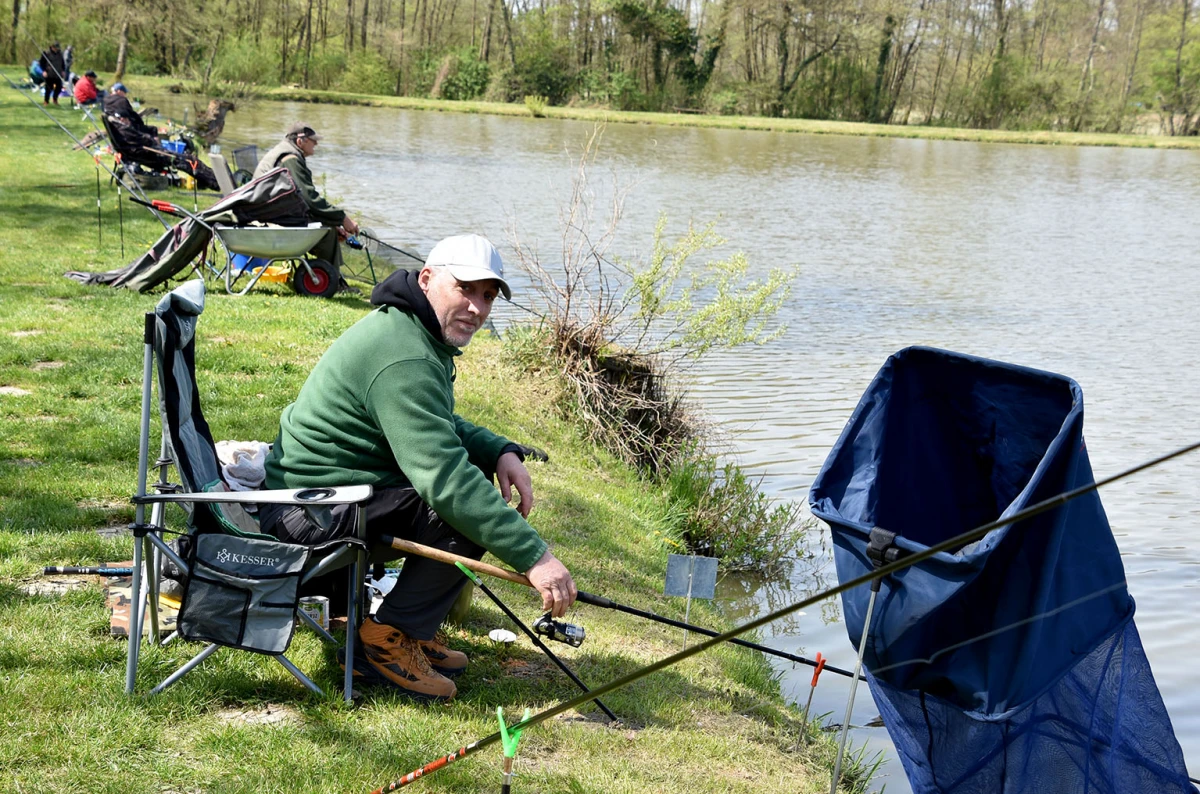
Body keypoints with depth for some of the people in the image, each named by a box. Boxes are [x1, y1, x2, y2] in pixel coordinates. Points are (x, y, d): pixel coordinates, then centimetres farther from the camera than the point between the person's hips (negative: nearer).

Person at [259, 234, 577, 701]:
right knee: (467, 504, -23)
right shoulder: (403, 359, -24)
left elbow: (440, 427, 23)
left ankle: (417, 628, 15)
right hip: (311, 513, -11)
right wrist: (533, 556, -33)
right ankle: (388, 639, -9)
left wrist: (501, 451, 2)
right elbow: (445, 480, -32)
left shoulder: (420, 332, 10)